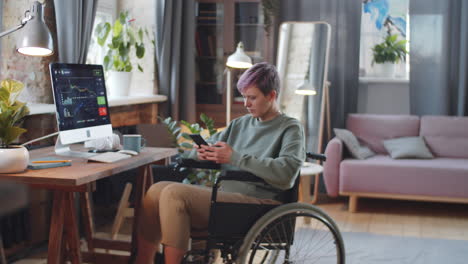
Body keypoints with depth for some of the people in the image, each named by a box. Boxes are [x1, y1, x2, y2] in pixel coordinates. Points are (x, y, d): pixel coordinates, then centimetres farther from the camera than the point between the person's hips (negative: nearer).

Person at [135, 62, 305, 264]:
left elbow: (286, 174, -17)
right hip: (226, 196, 7)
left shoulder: (291, 129, 1)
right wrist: (201, 153, -3)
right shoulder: (241, 123, 21)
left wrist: (235, 157, -19)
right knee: (157, 189, -10)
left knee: (174, 193, -23)